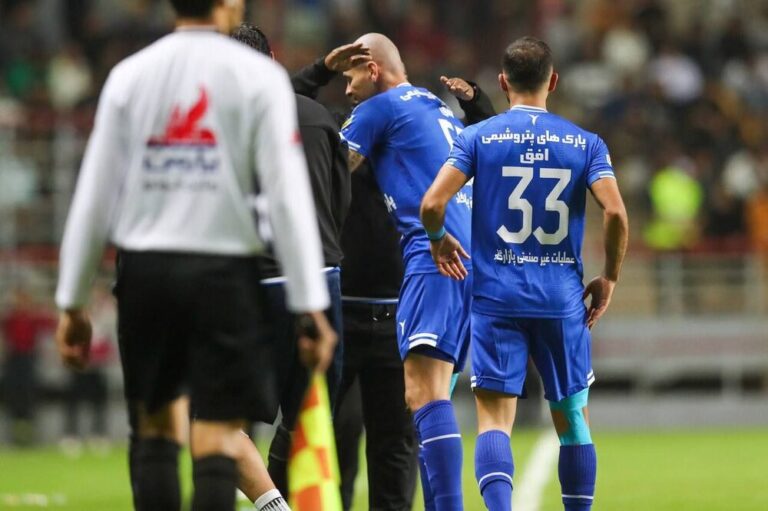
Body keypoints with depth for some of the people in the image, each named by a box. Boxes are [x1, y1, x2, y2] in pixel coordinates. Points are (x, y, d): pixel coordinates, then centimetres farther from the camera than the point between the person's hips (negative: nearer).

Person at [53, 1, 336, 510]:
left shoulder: (130, 75, 5)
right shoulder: (259, 76, -3)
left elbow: (93, 198, 4)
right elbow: (287, 198, -9)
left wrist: (72, 301, 10)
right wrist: (311, 306, -7)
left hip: (145, 269, 3)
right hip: (223, 273, -3)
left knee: (155, 428, 15)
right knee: (218, 439, -3)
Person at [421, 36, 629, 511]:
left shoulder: (477, 138, 0)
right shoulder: (585, 143, 3)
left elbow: (432, 204, -11)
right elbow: (616, 213, -10)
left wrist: (440, 240, 11)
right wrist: (610, 277, 4)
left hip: (496, 295, -1)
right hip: (563, 298, 1)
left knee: (495, 418, -5)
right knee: (572, 417, 14)